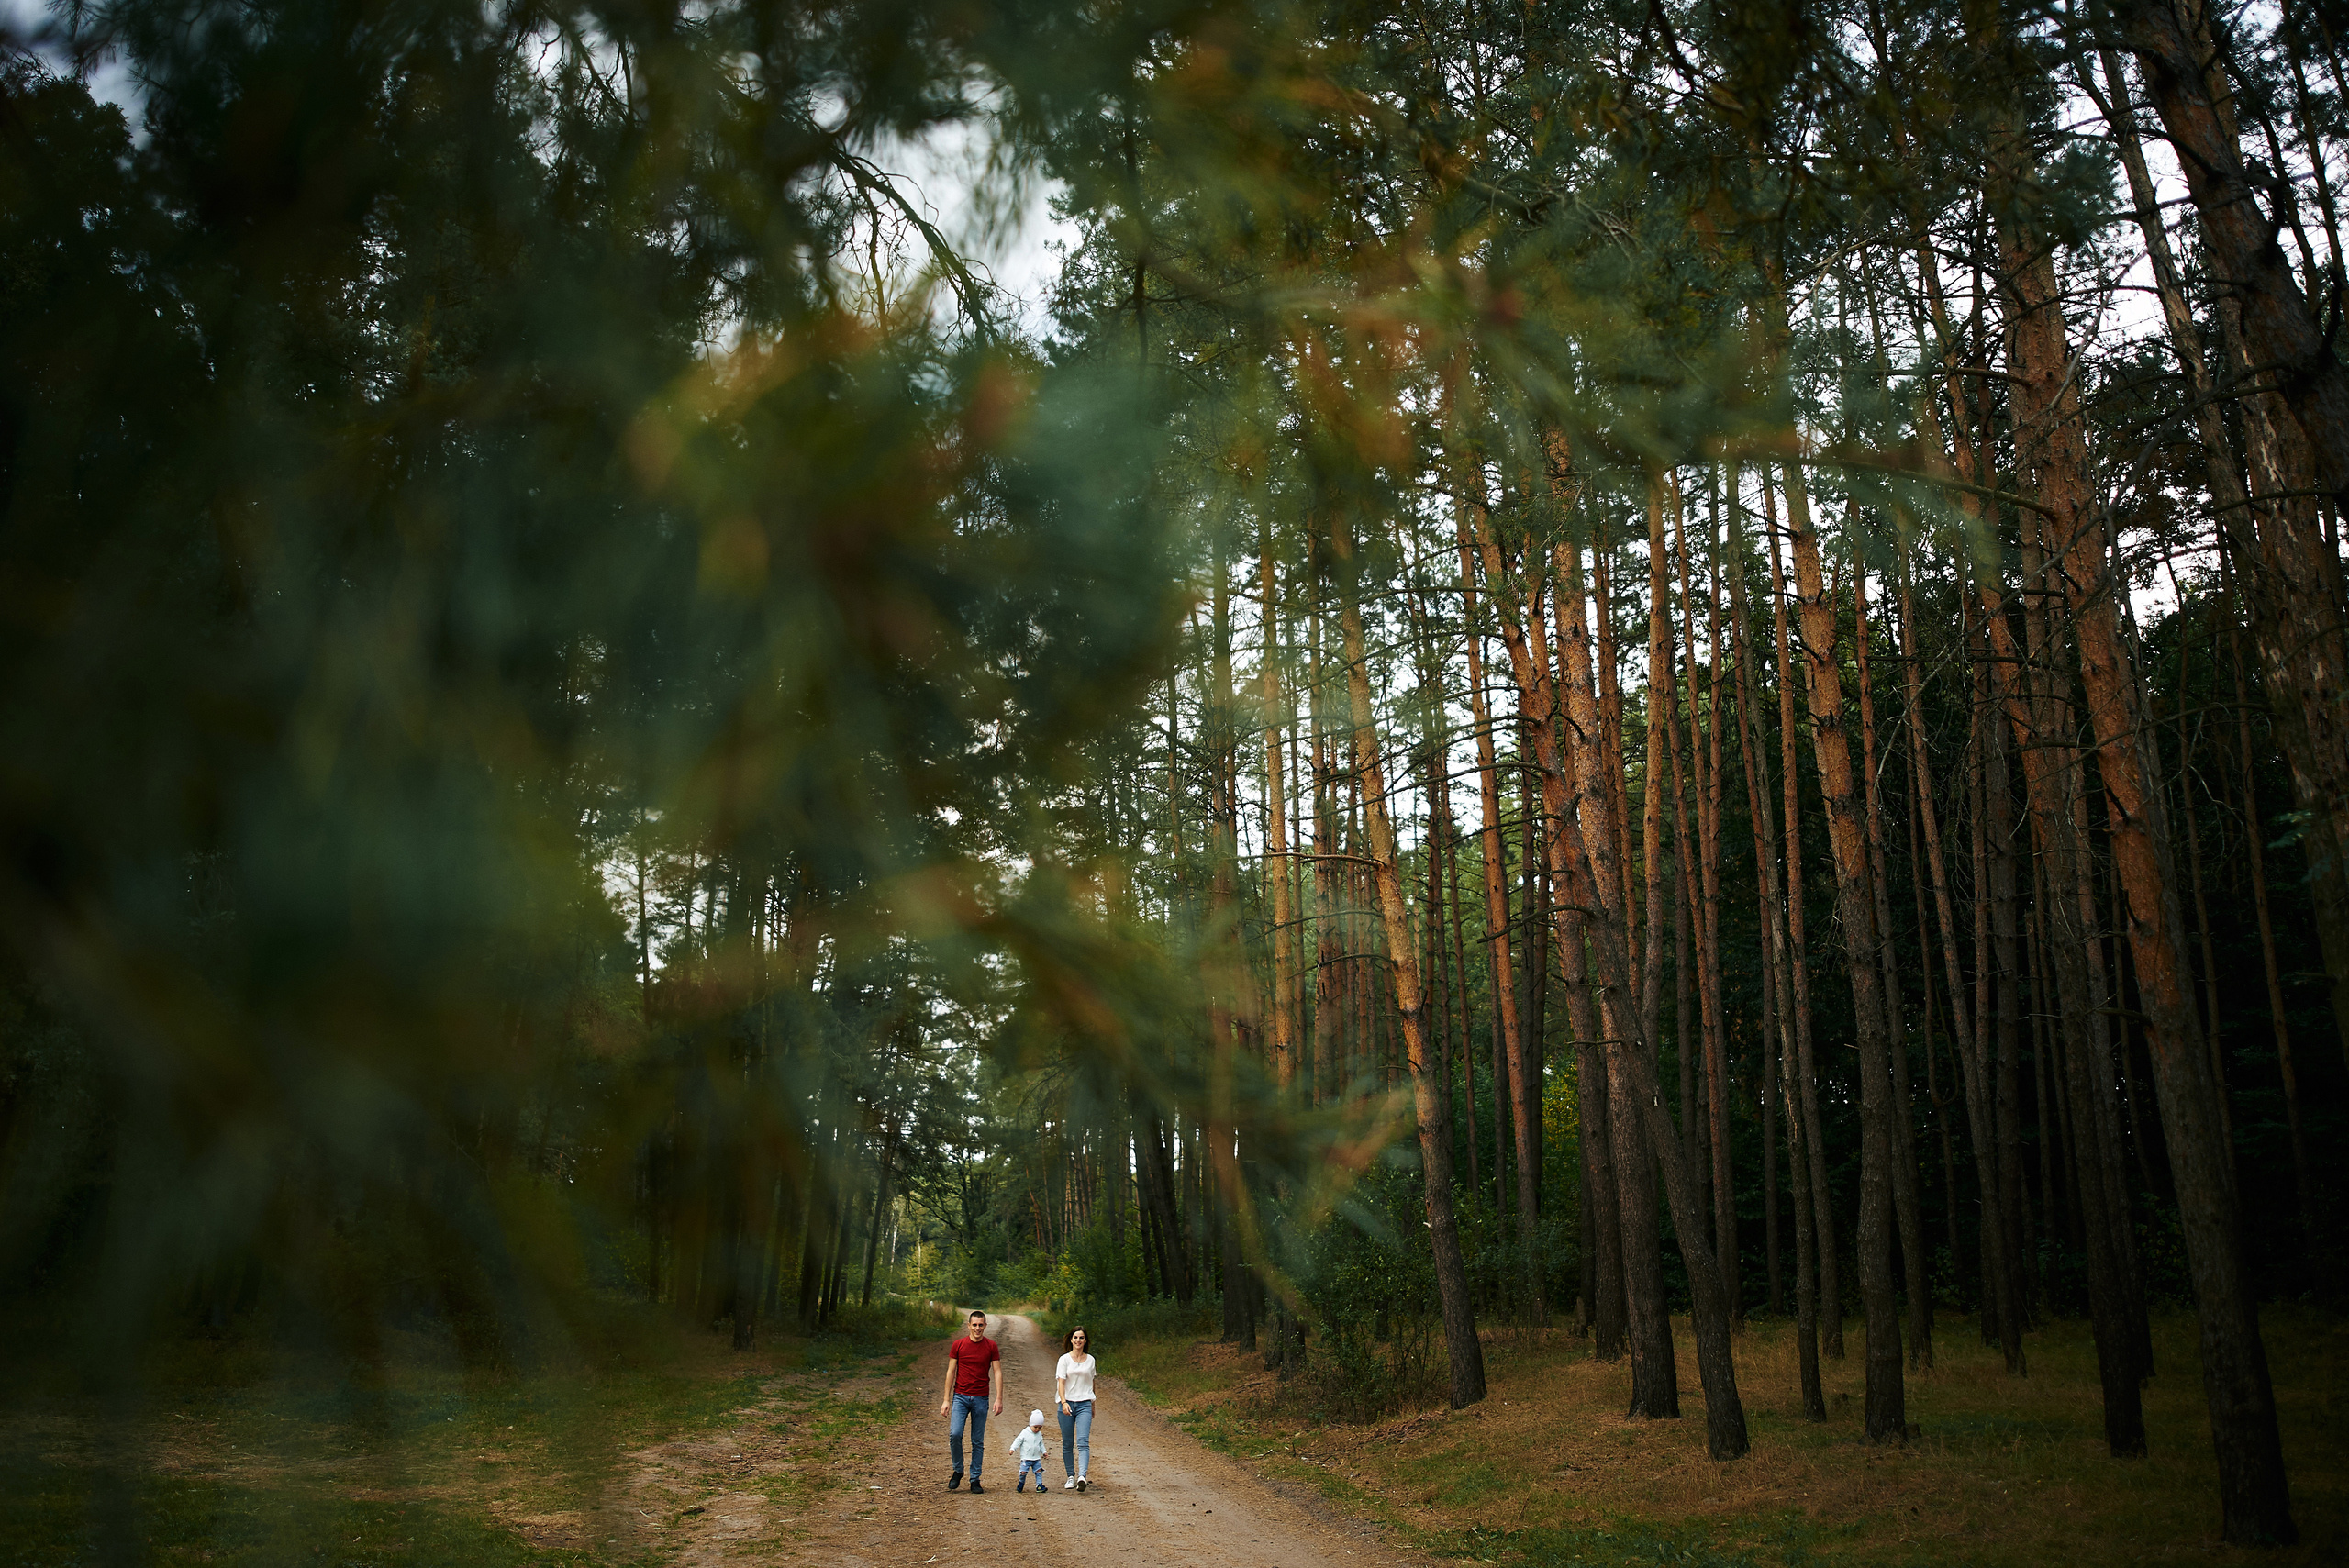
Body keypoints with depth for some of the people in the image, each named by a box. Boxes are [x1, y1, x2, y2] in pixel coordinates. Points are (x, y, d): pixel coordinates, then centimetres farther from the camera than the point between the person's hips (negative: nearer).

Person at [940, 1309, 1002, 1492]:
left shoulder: (991, 1346, 2)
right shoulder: (958, 1345, 2)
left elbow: (997, 1373, 1)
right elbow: (951, 1372, 5)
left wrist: (999, 1399, -8)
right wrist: (946, 1399, 0)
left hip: (981, 1399, 0)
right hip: (960, 1396, 0)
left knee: (978, 1441, 4)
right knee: (955, 1434, -15)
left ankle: (975, 1479, 13)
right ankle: (958, 1470, 7)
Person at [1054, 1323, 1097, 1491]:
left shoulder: (1090, 1360, 10)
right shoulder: (1065, 1359, 1)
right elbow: (1060, 1383, -8)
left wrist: (1092, 1405, 23)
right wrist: (1064, 1403, -22)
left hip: (1084, 1405, 1)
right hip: (1067, 1404, -1)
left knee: (1083, 1441, -15)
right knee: (1067, 1444, 4)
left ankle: (1082, 1476, -27)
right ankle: (1071, 1476, 16)